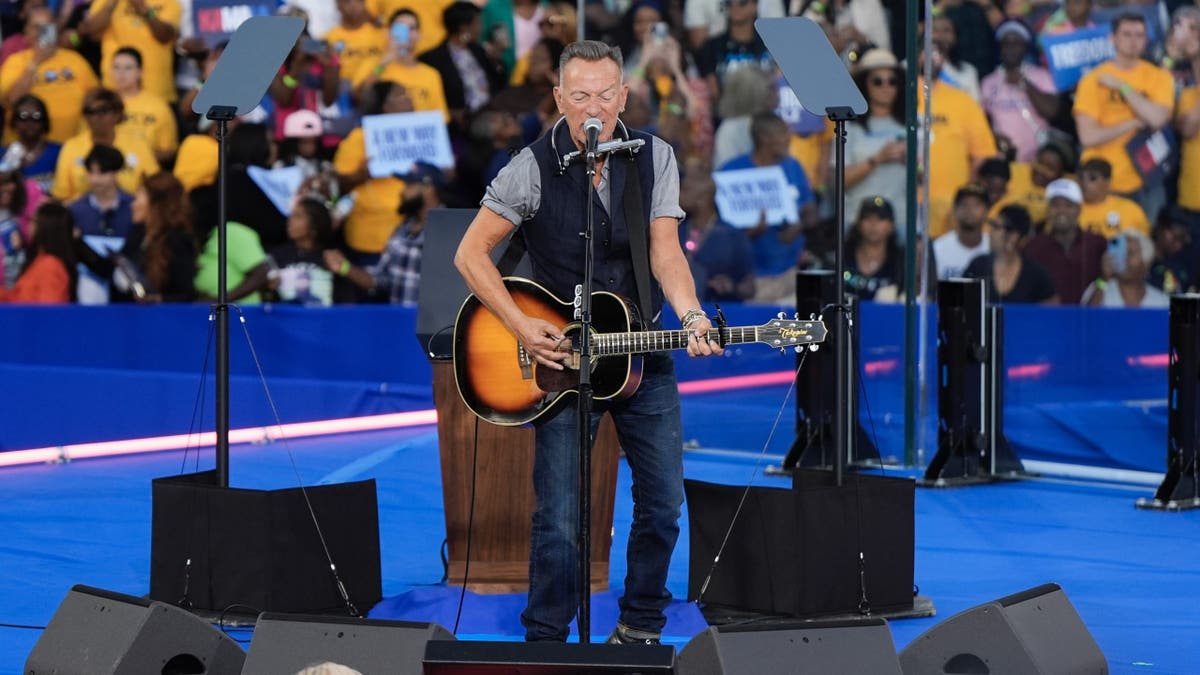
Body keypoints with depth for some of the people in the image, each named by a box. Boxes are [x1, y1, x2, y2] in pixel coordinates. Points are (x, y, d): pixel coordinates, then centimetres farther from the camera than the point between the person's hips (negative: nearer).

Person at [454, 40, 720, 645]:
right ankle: (545, 642, 9)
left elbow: (665, 250, -10)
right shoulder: (533, 169, -11)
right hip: (558, 358, -3)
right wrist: (522, 327, -18)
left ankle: (639, 628, 25)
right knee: (559, 519, -5)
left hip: (641, 357, 3)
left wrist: (689, 316, -29)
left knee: (663, 503, 7)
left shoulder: (654, 158, -2)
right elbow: (470, 254, -9)